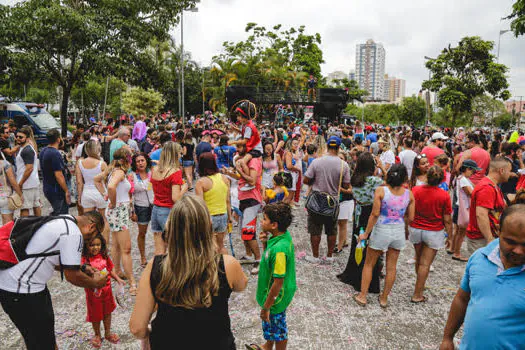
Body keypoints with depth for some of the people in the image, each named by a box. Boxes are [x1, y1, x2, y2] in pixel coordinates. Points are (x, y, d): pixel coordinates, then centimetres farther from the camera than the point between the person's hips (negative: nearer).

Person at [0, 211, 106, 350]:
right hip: (19, 289, -10)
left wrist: (81, 268, 20)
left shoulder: (61, 220, 7)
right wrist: (95, 283, 0)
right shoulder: (73, 234, -22)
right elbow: (72, 276, -16)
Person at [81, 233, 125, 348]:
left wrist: (118, 279, -2)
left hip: (106, 290, 5)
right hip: (94, 292, -4)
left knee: (107, 312, 20)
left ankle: (107, 333, 41)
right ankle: (97, 335, 38)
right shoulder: (85, 260, -20)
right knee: (95, 315, 15)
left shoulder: (104, 256, -4)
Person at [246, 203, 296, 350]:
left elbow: (278, 283, -28)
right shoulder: (284, 235, -8)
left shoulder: (279, 249, -35)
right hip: (273, 293, 9)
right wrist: (265, 243, -10)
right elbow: (270, 254, 10)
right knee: (270, 324, 31)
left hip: (276, 297, -9)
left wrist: (266, 307, -18)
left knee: (277, 328, 16)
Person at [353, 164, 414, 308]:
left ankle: (362, 296, 19)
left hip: (381, 230, -3)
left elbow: (375, 214, -15)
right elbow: (410, 218, -1)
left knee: (369, 264, 13)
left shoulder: (381, 191, -13)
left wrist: (366, 233, -8)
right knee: (391, 267, 15)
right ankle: (384, 298, 27)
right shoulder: (409, 194, -4)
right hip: (399, 231, 3)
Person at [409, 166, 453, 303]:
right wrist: (450, 235, 5)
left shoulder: (415, 190, -10)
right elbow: (447, 220, -8)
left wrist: (406, 229, 10)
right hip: (434, 232, -2)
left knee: (418, 259, 22)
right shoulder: (444, 196, -14)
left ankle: (420, 285, 37)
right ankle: (417, 295, 10)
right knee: (425, 264, 4)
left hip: (415, 229, 2)